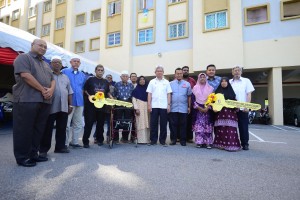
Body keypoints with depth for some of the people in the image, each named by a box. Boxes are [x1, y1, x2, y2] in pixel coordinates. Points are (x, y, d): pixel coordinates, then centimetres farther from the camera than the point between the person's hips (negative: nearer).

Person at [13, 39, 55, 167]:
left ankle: (33, 154, 20)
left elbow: (52, 79, 19)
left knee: (39, 129, 10)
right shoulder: (23, 57, 1)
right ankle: (22, 157, 9)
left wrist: (51, 89, -4)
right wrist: (42, 89, -12)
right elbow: (26, 75, -13)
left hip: (45, 101, 7)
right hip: (27, 100, -7)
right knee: (24, 130, -1)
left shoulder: (45, 64, 24)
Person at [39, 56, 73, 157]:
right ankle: (43, 149, 12)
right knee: (47, 129, 2)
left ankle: (60, 147, 21)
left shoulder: (65, 77, 18)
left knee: (62, 128, 10)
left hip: (64, 107, 5)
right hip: (51, 107, -5)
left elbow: (69, 92, 19)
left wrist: (70, 105, 13)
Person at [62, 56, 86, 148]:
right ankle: (64, 143, 9)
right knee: (66, 124, -3)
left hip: (79, 102, 5)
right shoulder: (65, 71, 0)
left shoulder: (82, 75, 15)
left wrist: (81, 97, 14)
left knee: (79, 124, 10)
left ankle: (74, 142, 23)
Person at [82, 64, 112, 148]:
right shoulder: (90, 80, 2)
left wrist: (111, 98, 4)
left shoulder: (106, 82, 14)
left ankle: (100, 139, 25)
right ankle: (85, 141, 7)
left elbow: (107, 92, 20)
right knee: (88, 123, -2)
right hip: (91, 105, -3)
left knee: (100, 123, 10)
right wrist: (88, 95, -13)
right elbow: (84, 90, 3)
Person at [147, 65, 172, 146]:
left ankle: (162, 140, 14)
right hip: (154, 106, 0)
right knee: (153, 123, 3)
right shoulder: (152, 82, 10)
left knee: (163, 124, 4)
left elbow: (168, 94, 6)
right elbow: (149, 94, 5)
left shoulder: (166, 82, 10)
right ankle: (153, 140, 13)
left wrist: (169, 104, -2)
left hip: (164, 106, 0)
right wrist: (149, 104, -3)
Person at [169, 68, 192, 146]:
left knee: (183, 125, 5)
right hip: (173, 108, 0)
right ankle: (173, 139, 16)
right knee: (173, 124, 5)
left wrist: (189, 107, 6)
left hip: (183, 108, 0)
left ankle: (183, 140, 15)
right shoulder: (171, 84, 7)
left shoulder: (187, 84, 7)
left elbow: (189, 96, 8)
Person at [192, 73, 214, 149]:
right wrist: (199, 107, -8)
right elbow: (193, 99, 3)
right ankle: (199, 142, -1)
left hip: (207, 109, 0)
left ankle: (208, 143, 0)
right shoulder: (195, 88, 9)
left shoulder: (210, 88, 8)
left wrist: (207, 108, -10)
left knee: (207, 126, -4)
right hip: (198, 109, 0)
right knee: (198, 125, -6)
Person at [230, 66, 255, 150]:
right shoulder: (229, 82, 10)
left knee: (243, 127, 2)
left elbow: (249, 94, 2)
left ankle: (245, 144, 13)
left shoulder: (246, 81, 6)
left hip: (242, 108, -2)